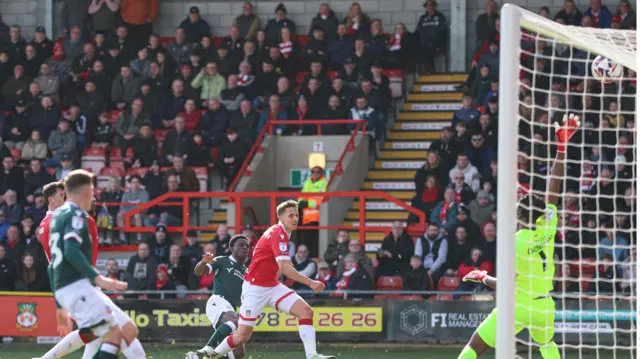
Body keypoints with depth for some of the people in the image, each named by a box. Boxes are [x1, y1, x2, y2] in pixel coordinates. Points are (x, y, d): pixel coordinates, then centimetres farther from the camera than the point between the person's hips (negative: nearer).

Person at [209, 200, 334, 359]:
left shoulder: (280, 233, 10)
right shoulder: (278, 234, -19)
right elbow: (285, 269, -29)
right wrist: (310, 283, -31)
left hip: (272, 286, 9)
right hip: (256, 288, -9)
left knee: (306, 311, -12)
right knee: (242, 337, -6)